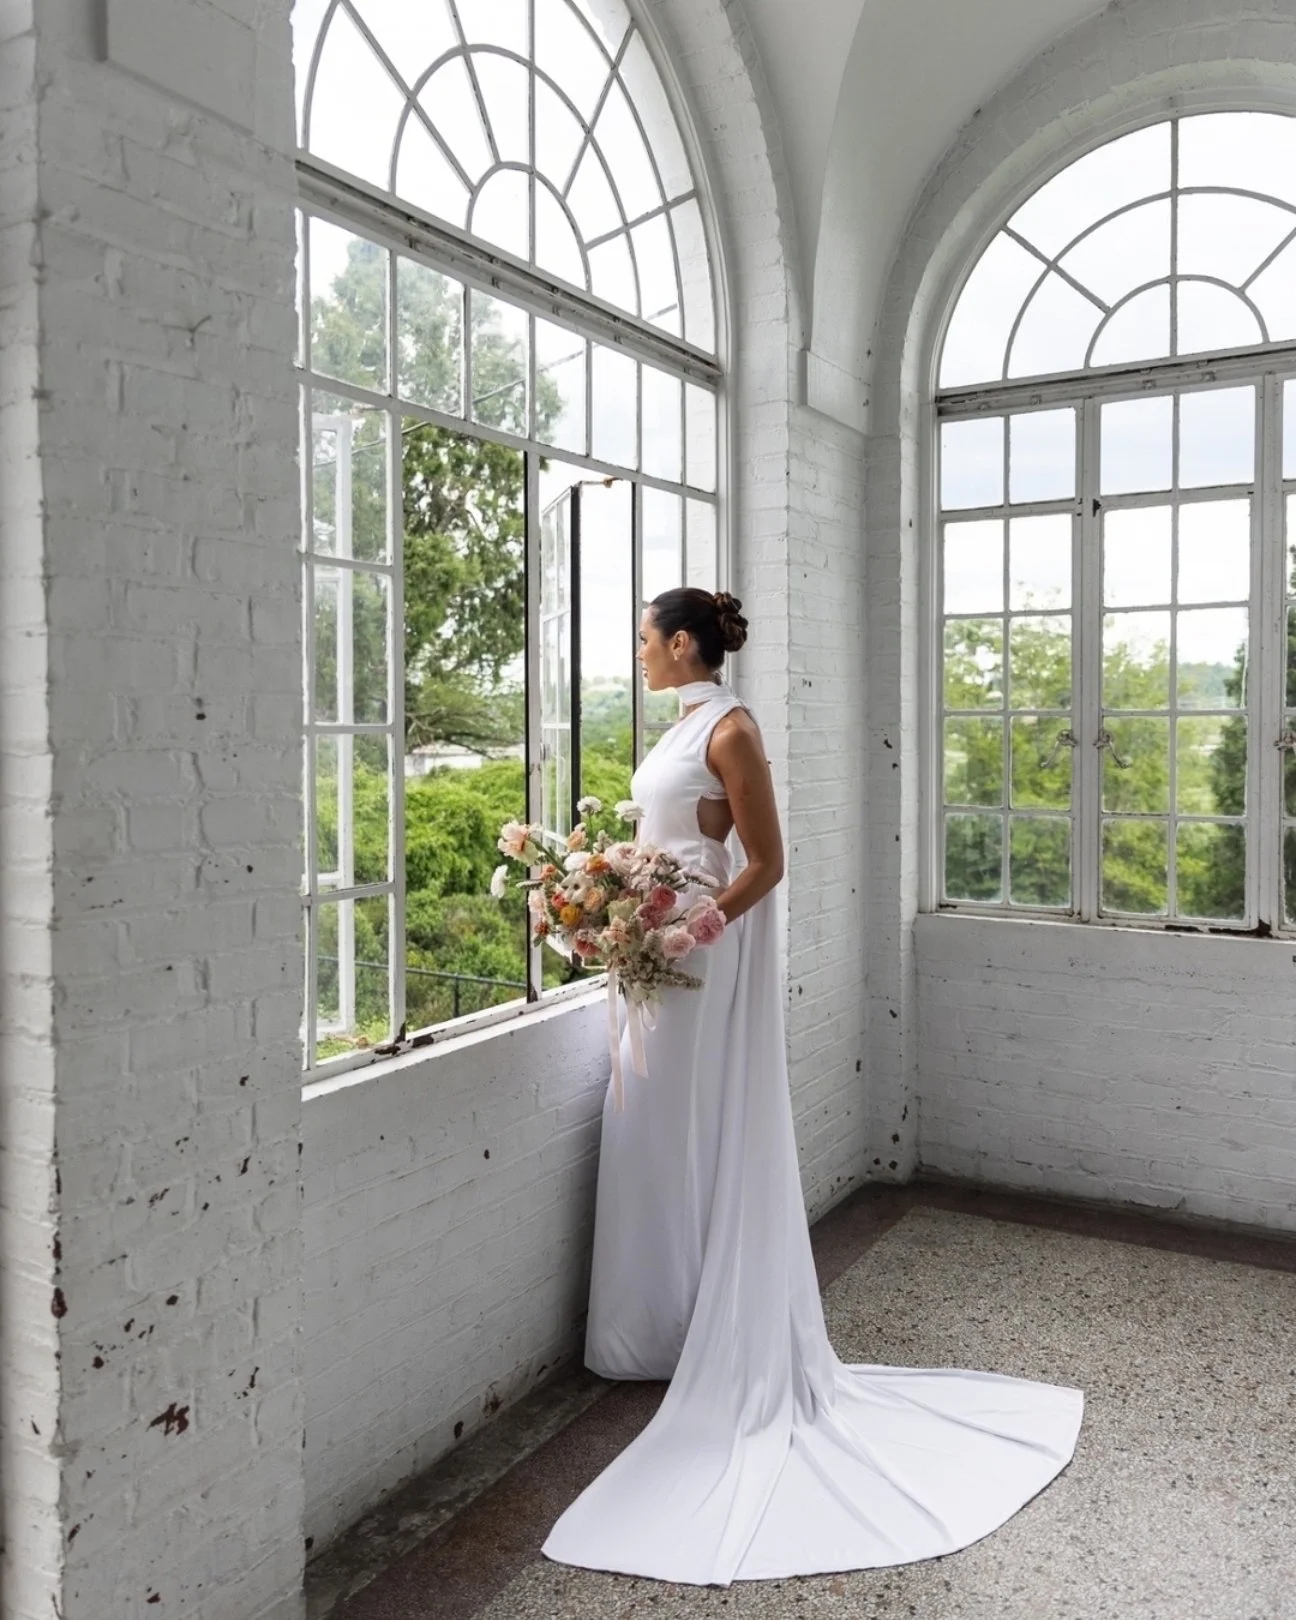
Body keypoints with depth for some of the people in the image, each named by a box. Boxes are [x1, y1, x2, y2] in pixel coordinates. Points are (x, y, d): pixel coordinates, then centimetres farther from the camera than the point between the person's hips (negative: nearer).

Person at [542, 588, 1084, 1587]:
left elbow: (767, 864, -16)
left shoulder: (731, 730, -14)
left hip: (709, 954, -9)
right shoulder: (682, 728, 14)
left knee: (711, 1141, 0)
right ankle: (672, 1327, 28)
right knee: (664, 1138, 15)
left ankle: (728, 1345, 15)